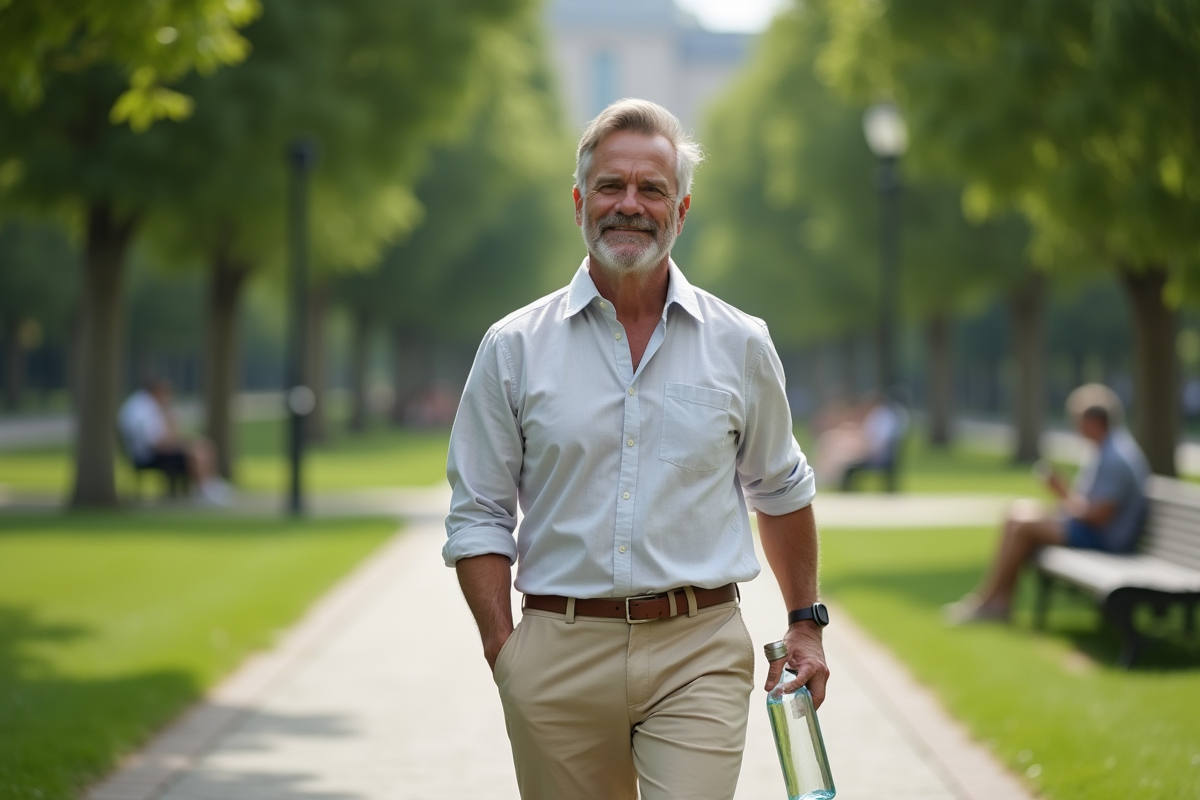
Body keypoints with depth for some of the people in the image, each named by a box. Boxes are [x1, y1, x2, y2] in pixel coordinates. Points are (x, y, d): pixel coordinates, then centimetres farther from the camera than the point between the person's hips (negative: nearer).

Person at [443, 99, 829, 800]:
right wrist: (504, 653, -5)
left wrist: (806, 624, 18)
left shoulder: (740, 346, 7)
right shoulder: (514, 348, 4)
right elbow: (479, 517, 5)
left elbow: (782, 491, 20)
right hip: (560, 656, 1)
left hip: (697, 656, 0)